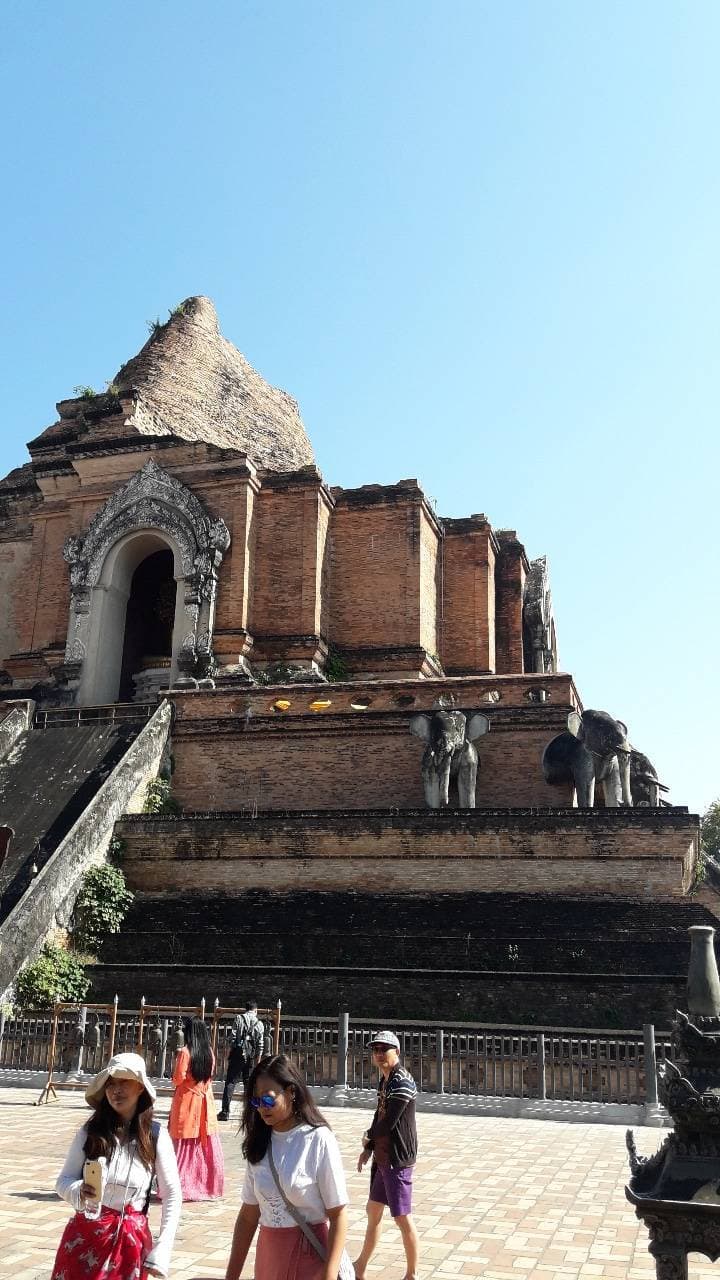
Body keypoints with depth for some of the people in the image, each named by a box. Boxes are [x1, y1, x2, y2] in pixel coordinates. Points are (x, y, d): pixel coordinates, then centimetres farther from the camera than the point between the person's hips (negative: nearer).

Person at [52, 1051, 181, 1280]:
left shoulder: (156, 1136, -8)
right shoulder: (90, 1131, -5)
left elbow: (172, 1196, -1)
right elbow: (63, 1181, 0)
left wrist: (160, 1253, -5)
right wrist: (79, 1191, -22)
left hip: (131, 1240, -1)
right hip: (84, 1236, 1)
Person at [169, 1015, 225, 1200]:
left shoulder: (185, 1052, -14)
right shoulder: (209, 1053, 2)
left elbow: (178, 1079, -15)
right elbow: (211, 1075, 10)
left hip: (186, 1102, -5)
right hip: (205, 1100, 5)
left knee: (183, 1145, 3)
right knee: (206, 1145, 12)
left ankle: (181, 1187, 6)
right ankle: (208, 1186, 18)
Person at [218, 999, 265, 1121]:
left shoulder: (239, 1018, 0)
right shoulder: (259, 1024, 7)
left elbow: (233, 1038, -5)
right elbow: (260, 1046, 6)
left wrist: (230, 1056, 1)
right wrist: (257, 1062, 13)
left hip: (238, 1053, -2)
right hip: (251, 1056, 2)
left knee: (230, 1082, 0)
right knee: (249, 1083, 11)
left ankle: (225, 1111, -5)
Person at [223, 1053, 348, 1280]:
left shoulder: (318, 1140, -16)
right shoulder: (260, 1143, 0)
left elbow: (338, 1215, -15)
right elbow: (248, 1215, 4)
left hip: (310, 1255, -5)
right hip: (268, 1254, 5)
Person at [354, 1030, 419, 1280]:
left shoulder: (402, 1082, -19)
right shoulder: (385, 1080, 9)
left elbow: (388, 1123, -22)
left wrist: (368, 1137, -4)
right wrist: (368, 1148, 6)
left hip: (398, 1159, -10)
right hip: (382, 1157, 10)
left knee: (403, 1218, -2)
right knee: (373, 1210, 20)